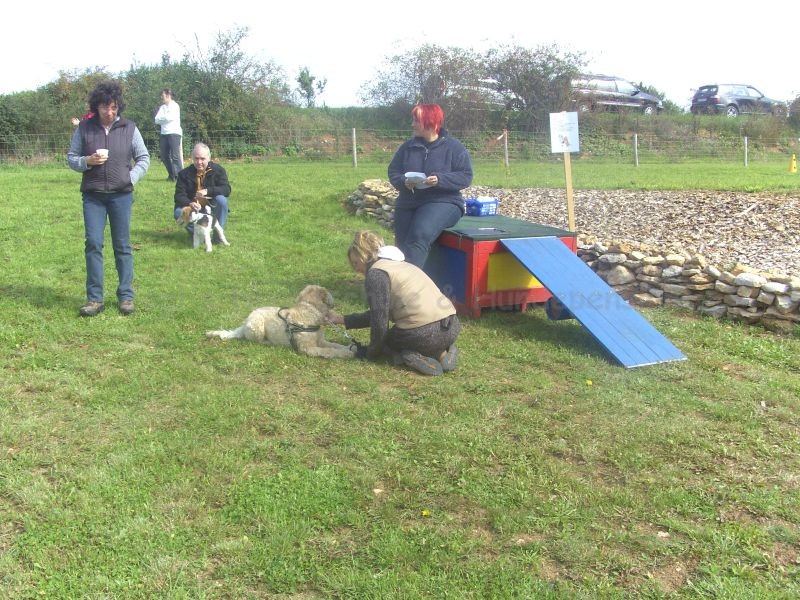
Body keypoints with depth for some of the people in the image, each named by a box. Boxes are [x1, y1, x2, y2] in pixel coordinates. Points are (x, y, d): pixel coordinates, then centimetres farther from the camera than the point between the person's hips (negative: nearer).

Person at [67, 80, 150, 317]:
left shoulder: (129, 128, 2)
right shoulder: (84, 128, 2)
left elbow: (144, 158, 8)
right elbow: (71, 158, 7)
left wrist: (132, 177, -6)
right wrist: (88, 161, -12)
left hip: (121, 195, 0)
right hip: (92, 195, 0)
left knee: (122, 245, 5)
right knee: (93, 244, -3)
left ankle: (126, 296, 14)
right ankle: (94, 298, 4)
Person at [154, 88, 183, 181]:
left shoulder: (175, 105, -1)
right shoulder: (162, 107, 17)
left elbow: (170, 117, -13)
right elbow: (157, 120, 7)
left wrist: (161, 118, 3)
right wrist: (165, 118, -8)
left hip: (174, 133, -7)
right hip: (164, 134, 7)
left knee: (175, 156, -13)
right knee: (164, 157, 7)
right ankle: (171, 175, 20)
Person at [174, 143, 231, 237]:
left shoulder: (218, 170, -4)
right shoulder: (184, 174, -1)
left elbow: (227, 190, -15)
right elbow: (179, 195, -9)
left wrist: (207, 191, -31)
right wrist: (189, 203, -32)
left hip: (212, 207, 0)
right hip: (193, 208, 0)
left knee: (221, 199, -31)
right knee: (178, 212, -29)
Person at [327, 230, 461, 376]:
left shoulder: (375, 274, -3)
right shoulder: (397, 264, 24)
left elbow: (379, 321, -6)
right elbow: (382, 312, 30)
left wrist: (371, 353, 10)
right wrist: (343, 320, 34)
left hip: (424, 334, -7)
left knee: (385, 340, 24)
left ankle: (413, 356, -5)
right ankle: (441, 352, 10)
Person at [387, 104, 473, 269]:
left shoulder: (454, 147, 0)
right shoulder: (408, 146, 12)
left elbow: (465, 177, -6)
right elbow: (393, 171, 12)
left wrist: (440, 180, -22)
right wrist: (404, 182, -11)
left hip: (443, 202, -5)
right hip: (408, 203, 5)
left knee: (420, 235, -32)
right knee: (402, 244, -13)